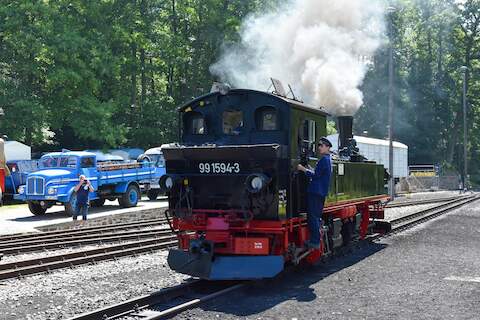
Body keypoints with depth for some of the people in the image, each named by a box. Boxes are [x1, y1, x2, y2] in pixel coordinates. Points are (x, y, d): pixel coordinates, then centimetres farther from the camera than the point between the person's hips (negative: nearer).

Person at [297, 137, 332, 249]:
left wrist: (303, 169, -10)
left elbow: (316, 175, -17)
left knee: (313, 217, -9)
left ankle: (315, 242, -8)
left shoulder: (324, 160, -12)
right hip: (319, 193, 11)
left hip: (316, 193, -11)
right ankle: (314, 240, 18)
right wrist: (309, 170, 16)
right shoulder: (327, 160, 20)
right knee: (316, 217, 14)